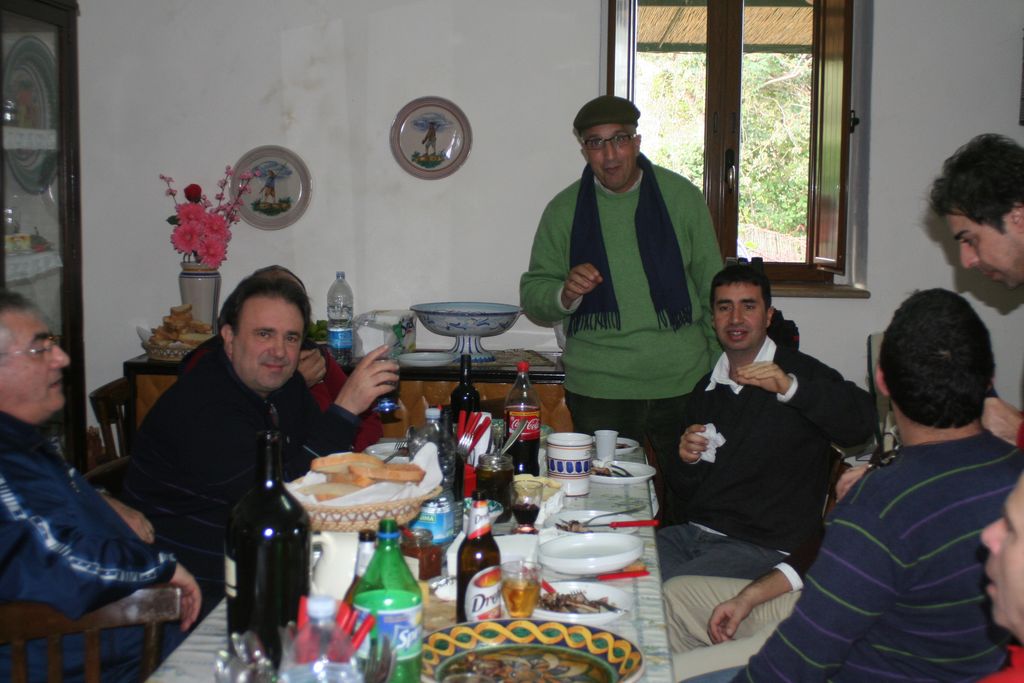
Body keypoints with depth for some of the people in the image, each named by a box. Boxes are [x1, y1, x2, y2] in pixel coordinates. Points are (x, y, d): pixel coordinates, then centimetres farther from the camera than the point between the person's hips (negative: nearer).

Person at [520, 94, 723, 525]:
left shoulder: (681, 197, 6)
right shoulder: (564, 210, 5)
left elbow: (713, 287, 11)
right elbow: (533, 297, 8)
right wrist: (566, 293, -14)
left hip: (683, 384, 1)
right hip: (598, 391, 0)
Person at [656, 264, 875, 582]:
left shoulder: (801, 371, -4)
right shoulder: (706, 389, 15)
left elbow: (862, 424, -23)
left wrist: (791, 388, -31)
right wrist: (688, 459, 1)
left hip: (764, 547, -6)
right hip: (695, 531, 6)